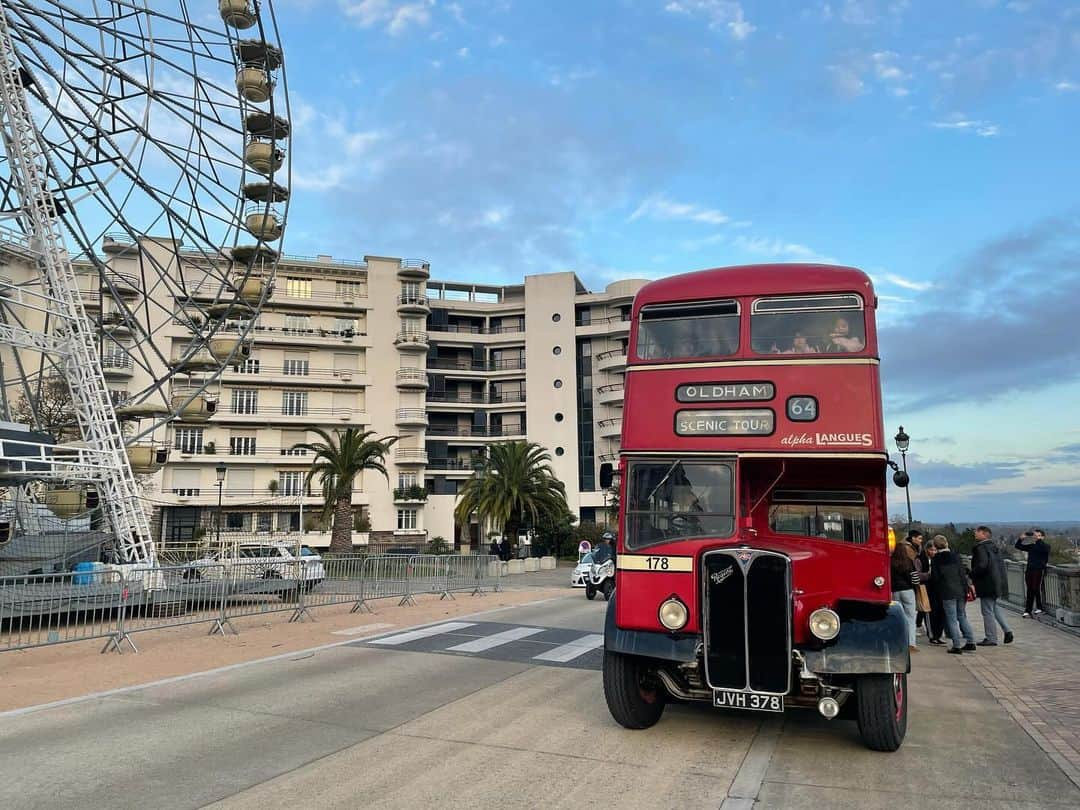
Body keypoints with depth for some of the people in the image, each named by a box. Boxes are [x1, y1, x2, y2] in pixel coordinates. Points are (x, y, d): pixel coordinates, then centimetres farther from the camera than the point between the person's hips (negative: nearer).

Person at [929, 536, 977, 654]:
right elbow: (963, 573, 3)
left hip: (947, 592, -4)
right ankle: (970, 642, 16)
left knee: (952, 620, 1)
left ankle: (957, 646, -1)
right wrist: (966, 589, 8)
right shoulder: (955, 556, 4)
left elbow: (935, 578, -5)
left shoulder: (936, 559, -6)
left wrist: (938, 591, 12)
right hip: (960, 591, 4)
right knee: (962, 617, 16)